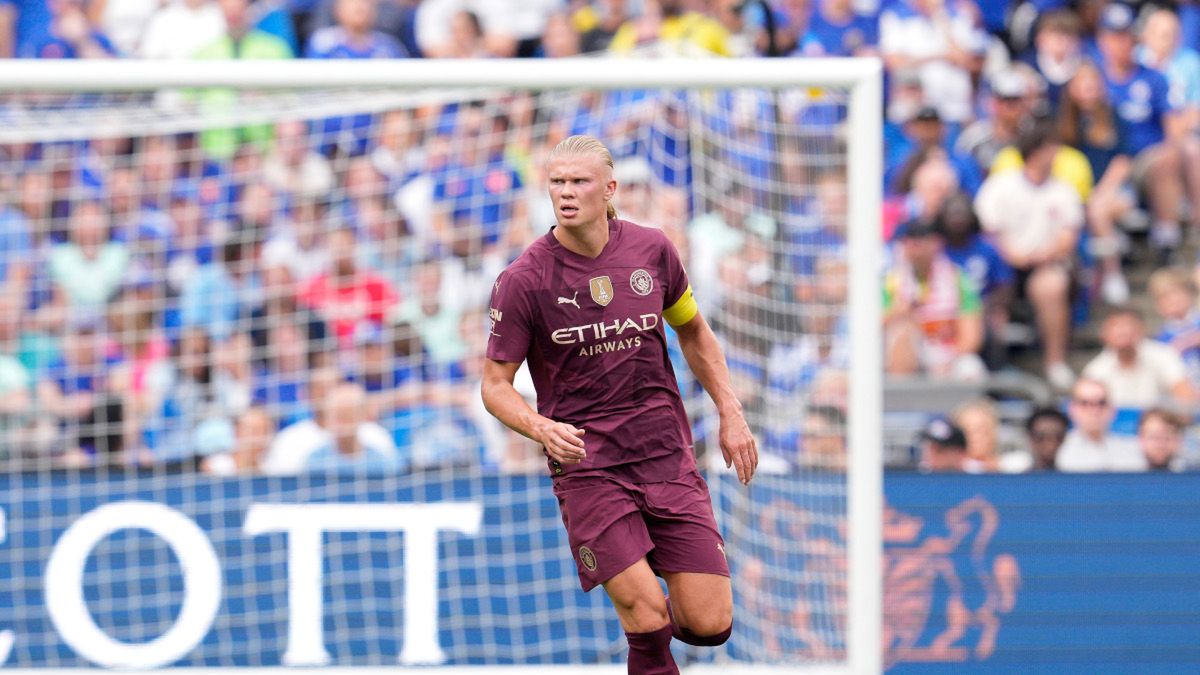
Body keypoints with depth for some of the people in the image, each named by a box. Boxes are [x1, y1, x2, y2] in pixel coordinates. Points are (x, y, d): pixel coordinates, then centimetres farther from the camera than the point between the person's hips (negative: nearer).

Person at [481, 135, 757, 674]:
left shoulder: (651, 250, 2)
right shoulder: (523, 281, -8)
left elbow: (693, 332, 19)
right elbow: (495, 384, -3)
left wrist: (731, 415, 13)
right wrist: (543, 429, -22)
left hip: (666, 453, 3)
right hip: (584, 462, -3)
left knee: (709, 623, -4)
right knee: (647, 616, -17)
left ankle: (655, 619, 30)